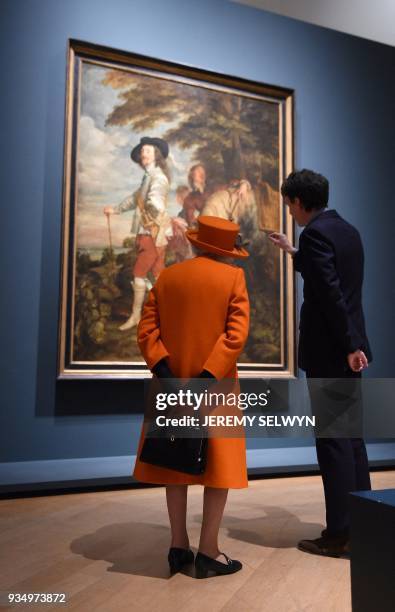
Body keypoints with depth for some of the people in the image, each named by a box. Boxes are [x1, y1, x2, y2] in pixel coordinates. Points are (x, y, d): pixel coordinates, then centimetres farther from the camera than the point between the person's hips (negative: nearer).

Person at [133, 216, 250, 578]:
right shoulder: (233, 277, -4)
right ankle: (208, 552, 9)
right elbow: (236, 334, -16)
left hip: (172, 383, 4)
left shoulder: (166, 277, 6)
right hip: (216, 384, -4)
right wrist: (207, 378, -18)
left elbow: (146, 330, -3)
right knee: (219, 462, 6)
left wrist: (166, 373, -10)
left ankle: (179, 547, 20)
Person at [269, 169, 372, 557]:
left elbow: (332, 294, -21)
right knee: (351, 437, 15)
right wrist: (293, 253, 32)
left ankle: (340, 534, 8)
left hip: (329, 353, -9)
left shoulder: (315, 233, -14)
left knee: (332, 441, -2)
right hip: (348, 350, 9)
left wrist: (349, 346, -17)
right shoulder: (348, 231, 15)